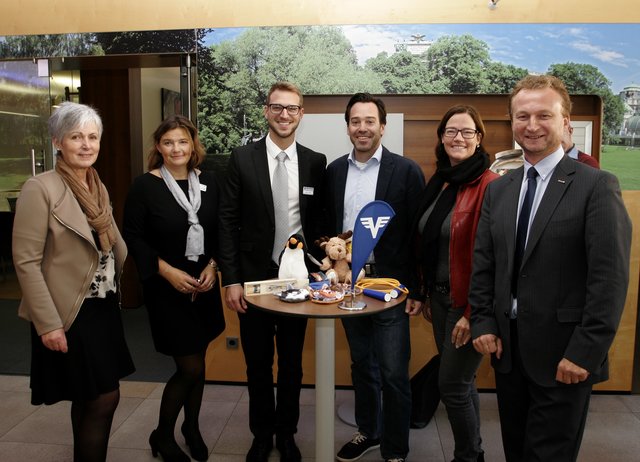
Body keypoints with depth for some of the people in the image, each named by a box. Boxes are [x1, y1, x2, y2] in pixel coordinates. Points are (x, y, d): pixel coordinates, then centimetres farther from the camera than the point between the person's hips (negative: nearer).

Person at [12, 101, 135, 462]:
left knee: (90, 398, 18)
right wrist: (48, 324, -18)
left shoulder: (98, 186, 9)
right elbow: (26, 262, -16)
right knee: (105, 396, -2)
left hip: (104, 306, 7)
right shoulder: (40, 189, -13)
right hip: (69, 313, -7)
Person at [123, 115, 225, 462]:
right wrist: (168, 271, -16)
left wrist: (212, 266, -7)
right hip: (166, 287, -4)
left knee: (197, 361, 15)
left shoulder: (208, 182, 3)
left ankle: (192, 427, 38)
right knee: (190, 367, -3)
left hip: (203, 285, 4)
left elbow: (219, 231, 8)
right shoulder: (145, 185, -9)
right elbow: (133, 237, -8)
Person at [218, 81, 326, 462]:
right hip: (254, 276, -1)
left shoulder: (316, 162, 1)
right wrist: (231, 280, -8)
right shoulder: (242, 158, -3)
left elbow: (320, 221, 6)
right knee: (258, 363, 13)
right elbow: (228, 222, -4)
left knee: (292, 362, 14)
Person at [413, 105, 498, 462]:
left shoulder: (490, 185, -14)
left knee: (453, 384, 1)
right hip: (440, 296, 7)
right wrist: (426, 295, 12)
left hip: (468, 302, -7)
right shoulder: (438, 183, 9)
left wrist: (472, 312, -18)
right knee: (462, 380, 18)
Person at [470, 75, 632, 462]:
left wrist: (586, 352, -17)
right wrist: (483, 323, 1)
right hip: (508, 349, 5)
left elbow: (610, 277, -14)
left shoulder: (597, 186, -9)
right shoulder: (499, 189, 8)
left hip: (564, 356, -5)